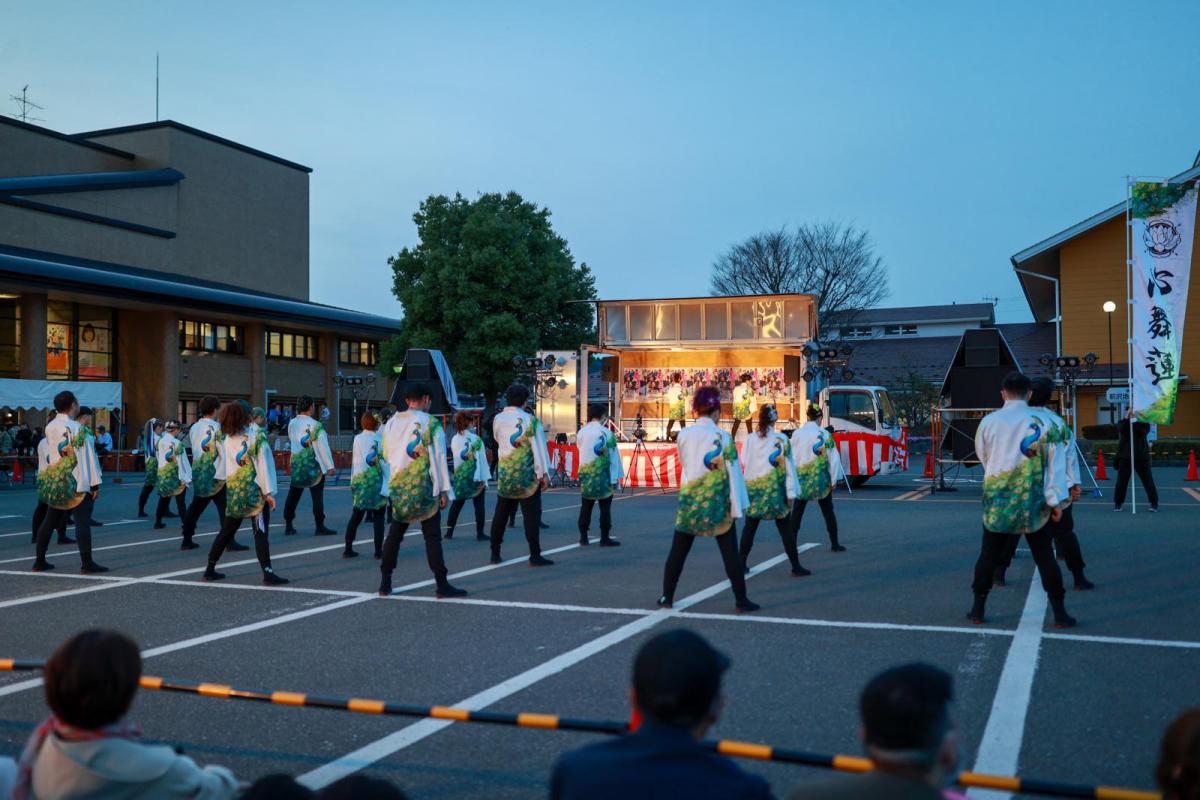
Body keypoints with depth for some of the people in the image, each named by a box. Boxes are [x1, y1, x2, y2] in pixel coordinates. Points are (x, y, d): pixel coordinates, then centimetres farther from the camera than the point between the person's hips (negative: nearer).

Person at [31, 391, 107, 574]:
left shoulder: (49, 427, 5)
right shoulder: (78, 429, -14)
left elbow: (49, 455, 12)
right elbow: (87, 458, -15)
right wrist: (95, 484, -11)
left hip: (54, 483, 7)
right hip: (78, 483, -7)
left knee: (50, 521, 14)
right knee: (82, 522, -5)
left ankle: (39, 561, 19)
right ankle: (86, 564, -7)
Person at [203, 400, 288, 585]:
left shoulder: (227, 440, 6)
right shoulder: (256, 436, -8)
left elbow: (226, 464, 6)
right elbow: (262, 465, -10)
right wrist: (268, 492, -9)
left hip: (233, 492, 5)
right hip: (253, 491, -5)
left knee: (226, 531, 16)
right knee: (260, 533, -4)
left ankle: (210, 570, 21)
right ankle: (268, 574, -9)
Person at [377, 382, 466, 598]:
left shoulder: (392, 423, 4)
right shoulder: (431, 423, -8)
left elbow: (386, 454, 11)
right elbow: (439, 457, -8)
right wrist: (444, 489, -5)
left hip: (398, 486, 4)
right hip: (423, 486, -4)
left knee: (395, 534, 12)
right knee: (432, 536, -1)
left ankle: (385, 583, 14)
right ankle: (442, 584, -1)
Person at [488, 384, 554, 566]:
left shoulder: (498, 419, 2)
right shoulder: (530, 420, -11)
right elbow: (539, 447, -10)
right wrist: (543, 473, -5)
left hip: (504, 474, 4)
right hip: (526, 475, -4)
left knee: (500, 513, 11)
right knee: (530, 514, -1)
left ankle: (495, 554, 15)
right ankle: (535, 556, 1)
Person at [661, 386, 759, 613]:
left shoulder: (683, 435, -1)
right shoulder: (722, 438, -8)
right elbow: (733, 474, -7)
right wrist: (738, 506, -3)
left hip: (689, 500, 2)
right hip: (717, 503, -2)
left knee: (678, 550, 10)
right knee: (730, 553, 5)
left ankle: (667, 597, 14)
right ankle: (741, 600, 9)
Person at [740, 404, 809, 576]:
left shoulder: (750, 439, -3)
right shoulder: (781, 439, -7)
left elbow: (744, 463, 1)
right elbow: (788, 466, -6)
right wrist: (791, 492, -2)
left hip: (753, 488, 2)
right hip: (774, 489, -2)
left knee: (749, 527, 12)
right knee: (785, 528, 4)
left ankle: (742, 564, 15)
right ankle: (796, 567, 6)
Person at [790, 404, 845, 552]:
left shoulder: (796, 433, -3)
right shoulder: (823, 433, -8)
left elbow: (791, 456, 1)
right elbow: (834, 458, -8)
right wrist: (833, 480, 1)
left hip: (801, 479, 1)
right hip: (821, 479, -1)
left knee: (797, 511, 9)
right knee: (828, 511, 10)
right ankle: (834, 544, 14)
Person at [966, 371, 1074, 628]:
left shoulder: (989, 422, -2)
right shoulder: (1039, 421, -6)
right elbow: (1051, 462, -3)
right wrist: (1055, 500, 2)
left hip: (997, 499, 1)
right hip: (1032, 501, -1)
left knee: (989, 555, 10)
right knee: (1045, 557, 7)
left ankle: (978, 609, 14)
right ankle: (1060, 613, 10)